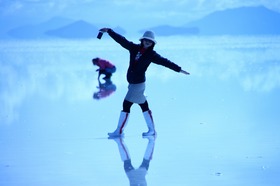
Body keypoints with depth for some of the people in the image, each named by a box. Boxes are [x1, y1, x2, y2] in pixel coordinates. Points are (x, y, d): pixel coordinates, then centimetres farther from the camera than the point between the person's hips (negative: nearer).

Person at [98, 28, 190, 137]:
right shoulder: (134, 48, 6)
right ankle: (151, 130, 21)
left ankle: (119, 131, 0)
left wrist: (179, 69, -14)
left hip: (138, 83, -6)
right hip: (132, 82, 6)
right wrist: (109, 31, 8)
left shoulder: (151, 55, -7)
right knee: (143, 105, 12)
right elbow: (121, 40, 8)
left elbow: (165, 62, -10)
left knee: (126, 105, -6)